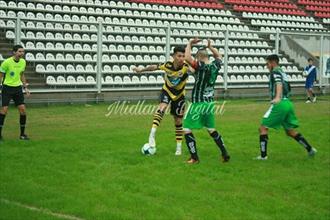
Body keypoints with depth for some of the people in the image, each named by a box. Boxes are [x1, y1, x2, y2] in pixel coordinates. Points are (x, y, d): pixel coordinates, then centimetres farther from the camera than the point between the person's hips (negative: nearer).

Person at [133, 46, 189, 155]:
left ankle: (179, 147, 20)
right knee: (162, 107, -31)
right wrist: (142, 69, 9)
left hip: (179, 95, 0)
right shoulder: (168, 65, -20)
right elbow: (154, 67, -3)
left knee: (178, 121, 6)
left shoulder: (186, 67, -25)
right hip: (167, 91, 0)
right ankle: (152, 134, -35)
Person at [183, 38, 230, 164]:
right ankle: (225, 154, 18)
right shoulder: (215, 66, 1)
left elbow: (187, 58, -29)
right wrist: (210, 47, 21)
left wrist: (190, 44, -16)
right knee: (212, 130, 19)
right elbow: (218, 56, 25)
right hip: (210, 103, 7)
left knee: (186, 129, 2)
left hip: (198, 103, -7)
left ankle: (194, 157, 0)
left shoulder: (201, 67, -18)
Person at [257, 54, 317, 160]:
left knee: (263, 127, -3)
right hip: (288, 103, 9)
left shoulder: (275, 72, -5)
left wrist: (277, 97, -43)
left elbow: (279, 84, -25)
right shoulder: (282, 72, 22)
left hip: (279, 104, -9)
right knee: (290, 131, 16)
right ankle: (310, 149, 13)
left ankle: (263, 155, -7)